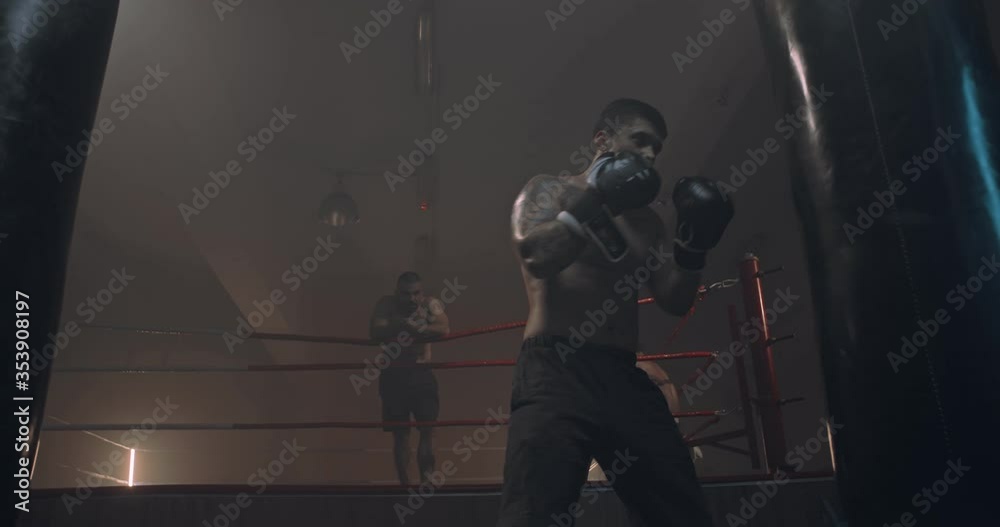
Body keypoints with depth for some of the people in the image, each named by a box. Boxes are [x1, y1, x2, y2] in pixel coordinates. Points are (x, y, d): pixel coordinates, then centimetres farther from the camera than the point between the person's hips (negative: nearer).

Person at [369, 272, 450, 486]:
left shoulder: (431, 304, -6)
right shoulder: (386, 304, -7)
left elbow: (443, 329, -22)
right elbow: (376, 333, -20)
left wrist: (413, 328, -29)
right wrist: (400, 325, -35)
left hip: (421, 372, 0)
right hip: (393, 374, 0)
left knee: (428, 428, -6)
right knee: (400, 434, 4)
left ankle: (426, 481, 4)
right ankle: (405, 484, 13)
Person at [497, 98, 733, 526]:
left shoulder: (645, 219, 21)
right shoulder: (549, 192, 5)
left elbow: (674, 302, 15)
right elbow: (535, 257, -15)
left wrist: (694, 246, 1)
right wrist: (594, 201, -13)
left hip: (625, 378, 7)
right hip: (557, 372, -6)